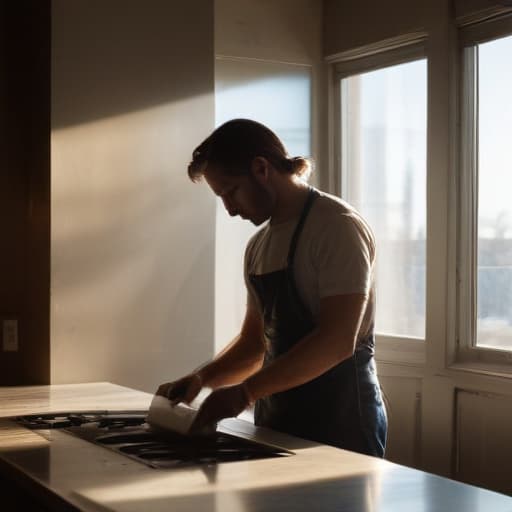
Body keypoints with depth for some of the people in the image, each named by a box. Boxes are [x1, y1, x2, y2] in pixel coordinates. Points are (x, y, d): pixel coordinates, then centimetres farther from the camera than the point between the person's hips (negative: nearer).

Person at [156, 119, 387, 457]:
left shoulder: (338, 227, -12)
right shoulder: (258, 247, 13)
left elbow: (337, 341, -21)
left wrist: (245, 392, -22)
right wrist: (201, 378, 2)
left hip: (340, 420, -7)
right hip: (276, 423, 7)